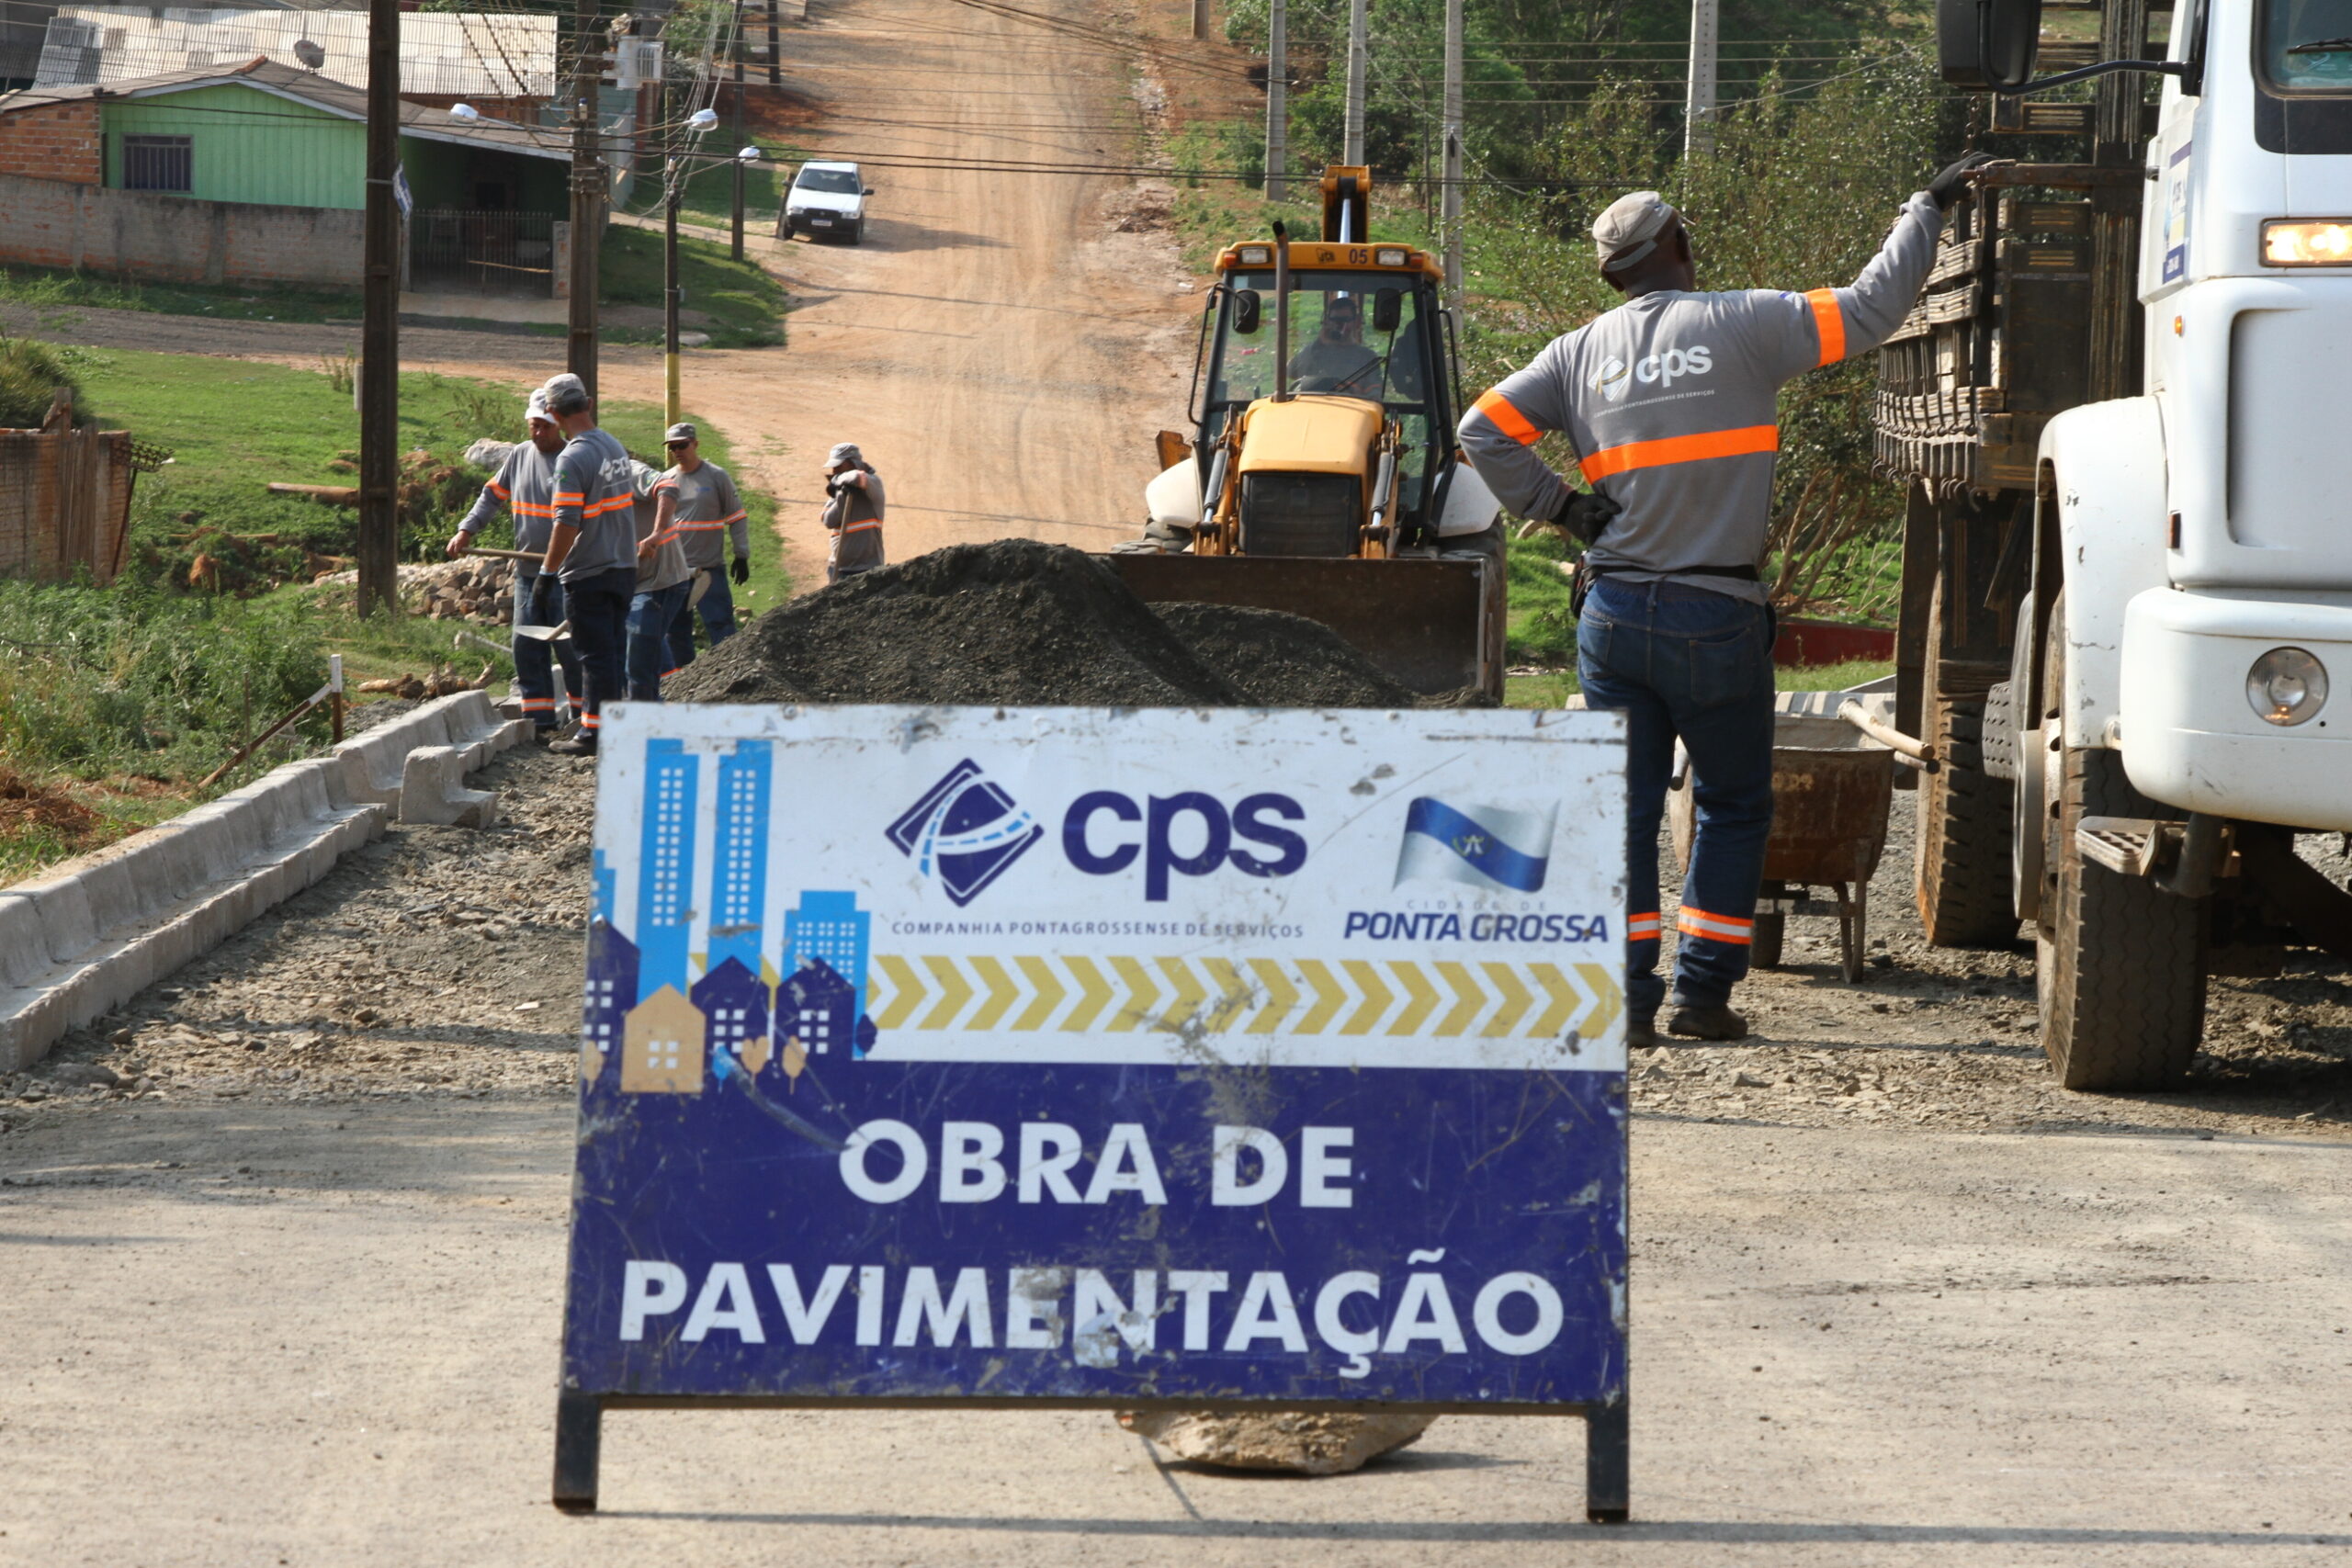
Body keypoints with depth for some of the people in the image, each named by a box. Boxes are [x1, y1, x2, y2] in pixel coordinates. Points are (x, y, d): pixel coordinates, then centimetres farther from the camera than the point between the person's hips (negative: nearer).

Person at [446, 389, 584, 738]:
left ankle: (583, 717, 7)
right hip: (528, 571, 6)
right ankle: (540, 720, 11)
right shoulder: (519, 457, 10)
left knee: (569, 646, -5)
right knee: (527, 647, 5)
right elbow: (493, 496, 19)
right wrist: (466, 530, 7)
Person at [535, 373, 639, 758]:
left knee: (596, 654, -4)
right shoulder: (615, 448, 8)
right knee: (613, 650, 14)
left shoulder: (572, 459, -19)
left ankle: (593, 733, -1)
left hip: (589, 574, -8)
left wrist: (546, 575, -20)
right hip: (624, 566, 8)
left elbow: (567, 523, -24)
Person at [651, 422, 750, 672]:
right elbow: (656, 521, 16)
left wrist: (742, 557, -2)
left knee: (721, 626, -10)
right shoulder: (665, 481, 9)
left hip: (709, 568, -4)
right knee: (676, 631, 7)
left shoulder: (716, 477, -1)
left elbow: (736, 518, 2)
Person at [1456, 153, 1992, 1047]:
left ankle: (1625, 997, 1)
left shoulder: (1583, 353, 6)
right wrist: (1927, 210, 7)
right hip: (1716, 618, -3)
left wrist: (1560, 509, 6)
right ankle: (1702, 992, 6)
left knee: (1623, 806, 7)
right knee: (1733, 807, 11)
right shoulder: (1743, 326, -5)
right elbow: (1869, 311, -4)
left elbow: (1485, 431, 1)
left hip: (1614, 615, 3)